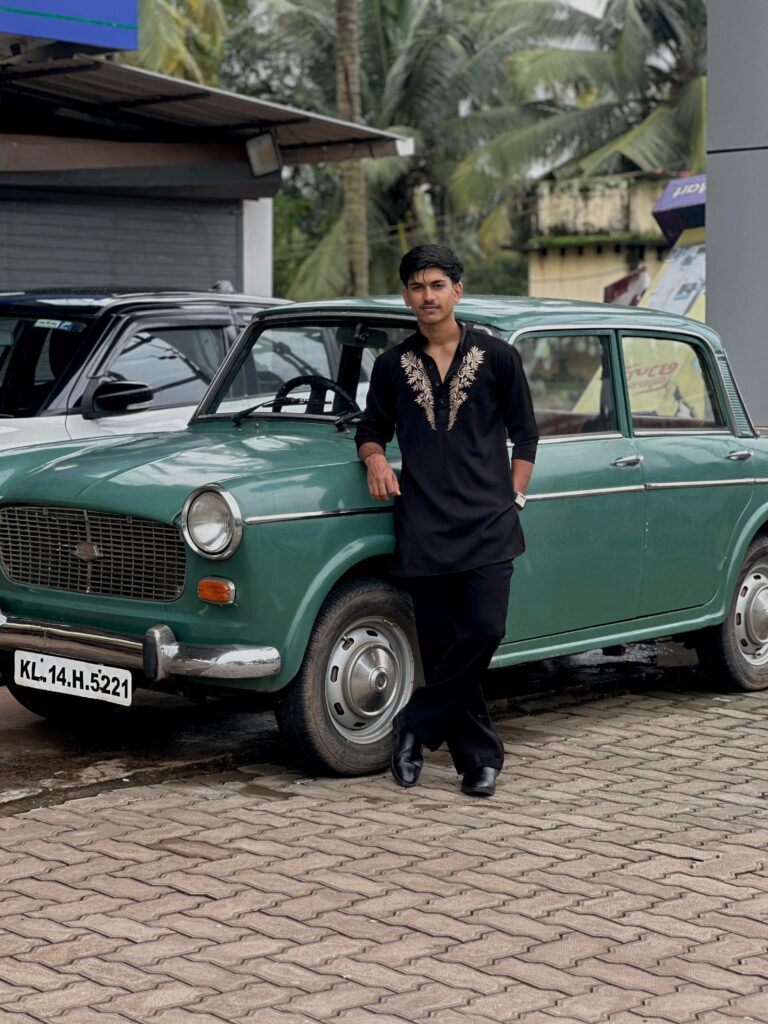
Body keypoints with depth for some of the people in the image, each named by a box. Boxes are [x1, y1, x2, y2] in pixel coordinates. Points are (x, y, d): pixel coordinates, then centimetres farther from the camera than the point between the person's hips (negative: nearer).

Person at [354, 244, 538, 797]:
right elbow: (372, 429, 21)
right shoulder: (392, 366, 10)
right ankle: (480, 757, 12)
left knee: (484, 630, -15)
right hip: (422, 527, 2)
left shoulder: (497, 356, 5)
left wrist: (513, 498, 2)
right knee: (440, 645, 1)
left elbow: (524, 433, 10)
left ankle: (416, 724, 2)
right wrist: (375, 457, -1)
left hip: (486, 523, -2)